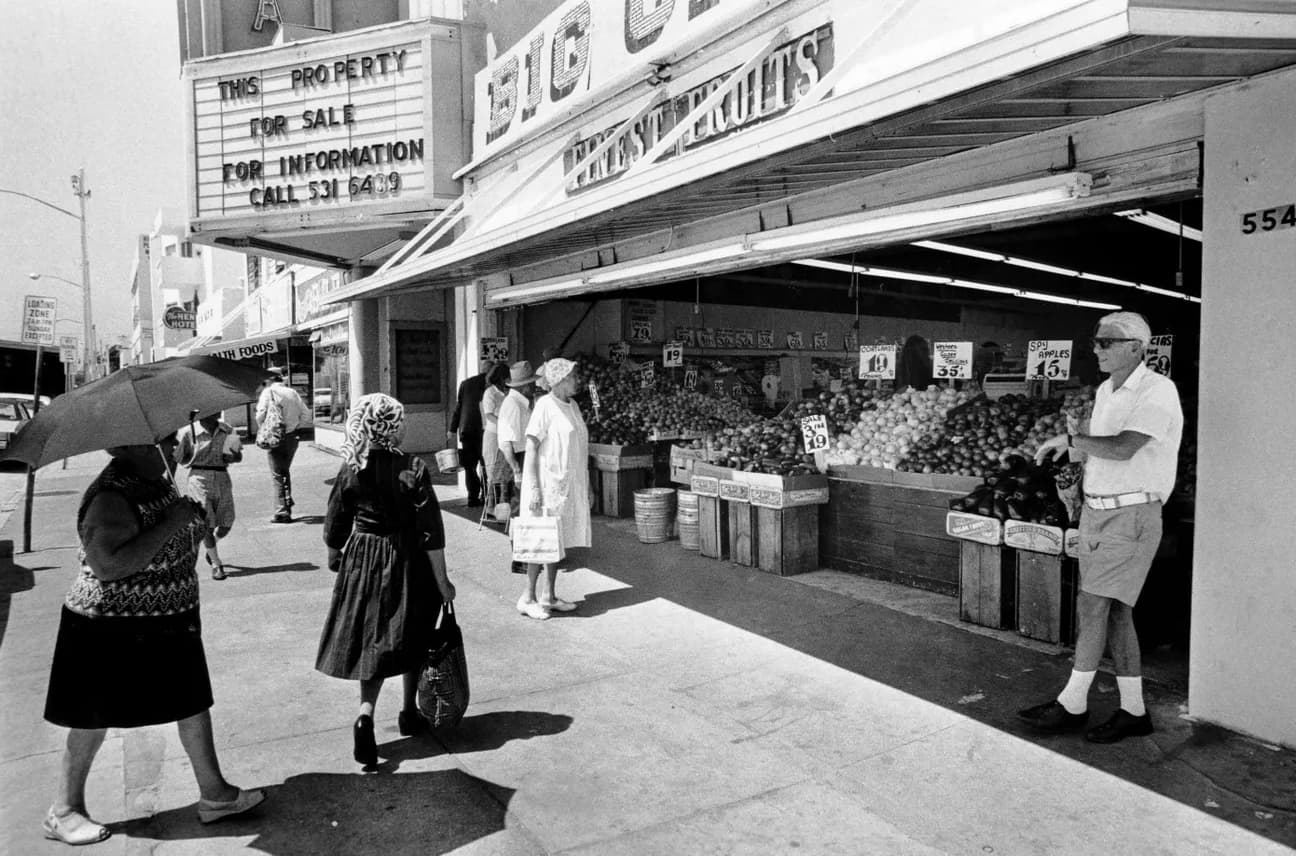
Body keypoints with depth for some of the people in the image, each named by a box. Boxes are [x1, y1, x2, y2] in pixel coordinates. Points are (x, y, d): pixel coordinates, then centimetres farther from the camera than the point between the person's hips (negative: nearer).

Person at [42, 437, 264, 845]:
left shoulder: (161, 479, 3)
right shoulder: (109, 498, -24)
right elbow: (107, 566, -37)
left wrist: (194, 518, 3)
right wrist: (170, 523, -35)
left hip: (168, 625, 8)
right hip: (112, 631, -8)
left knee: (193, 701, 11)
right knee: (94, 719, 9)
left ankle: (213, 793, 23)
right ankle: (63, 812, 30)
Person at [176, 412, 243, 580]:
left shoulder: (227, 431, 3)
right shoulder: (189, 433, -5)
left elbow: (238, 455, 11)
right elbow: (180, 459, 3)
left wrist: (234, 457, -8)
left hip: (222, 478, 3)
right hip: (200, 478, -3)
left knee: (226, 523, 4)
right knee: (207, 524, -1)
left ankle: (209, 548, 37)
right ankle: (216, 565, 10)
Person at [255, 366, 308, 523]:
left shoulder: (268, 392, -7)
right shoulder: (292, 392, 7)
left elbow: (261, 415, -18)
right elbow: (305, 416, 5)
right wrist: (295, 427, 12)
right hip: (292, 437, 5)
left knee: (277, 475, 0)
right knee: (285, 471, 23)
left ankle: (281, 512, -1)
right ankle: (288, 503, 27)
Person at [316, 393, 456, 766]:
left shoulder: (350, 472, -8)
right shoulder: (413, 469, -16)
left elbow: (335, 528, 2)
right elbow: (431, 532, -16)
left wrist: (335, 555, 24)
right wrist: (442, 581, -9)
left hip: (363, 562, 2)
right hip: (408, 563, -2)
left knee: (371, 639, 12)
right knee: (412, 637, 17)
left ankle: (366, 715, -7)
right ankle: (409, 713, 30)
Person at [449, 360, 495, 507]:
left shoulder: (466, 384, 8)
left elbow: (458, 407, 10)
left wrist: (452, 429, 15)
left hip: (467, 429, 3)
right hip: (485, 429, -3)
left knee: (470, 466, 9)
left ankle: (473, 497, 4)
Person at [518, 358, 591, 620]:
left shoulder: (573, 405, 11)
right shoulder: (545, 406, -13)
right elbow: (531, 448, -15)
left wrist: (585, 486, 16)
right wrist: (534, 488, -20)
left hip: (570, 485, 8)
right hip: (549, 483, -8)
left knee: (560, 540, 11)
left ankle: (549, 596, 21)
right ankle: (528, 598, 7)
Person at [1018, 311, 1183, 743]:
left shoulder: (1157, 391, -13)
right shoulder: (1105, 391, 14)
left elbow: (1123, 448, -25)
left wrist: (1070, 439, -18)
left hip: (1131, 514, -8)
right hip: (1095, 509, 8)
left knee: (1092, 604, -8)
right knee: (1114, 610, 10)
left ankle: (1072, 704, 2)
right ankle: (1134, 711, 19)